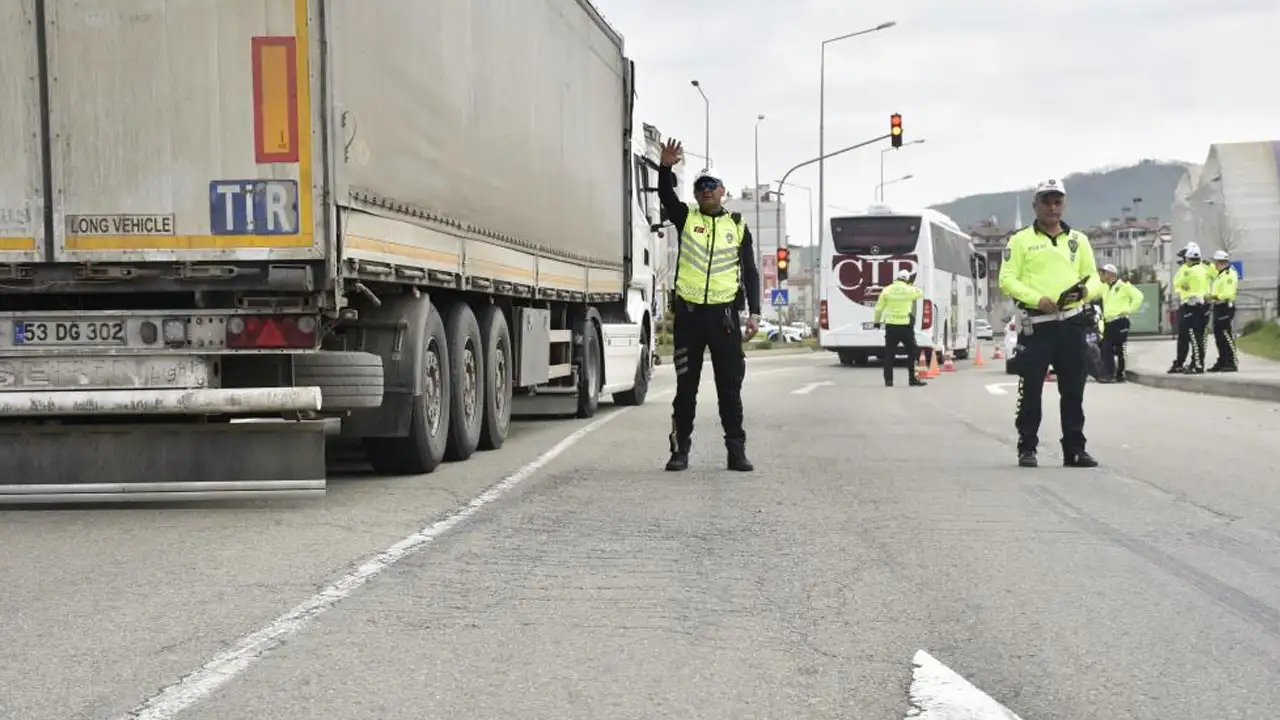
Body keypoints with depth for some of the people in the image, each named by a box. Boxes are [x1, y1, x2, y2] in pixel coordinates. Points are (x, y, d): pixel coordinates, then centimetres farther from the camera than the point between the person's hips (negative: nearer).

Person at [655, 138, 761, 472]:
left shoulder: (737, 226, 9)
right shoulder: (686, 218, 7)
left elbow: (750, 272, 7)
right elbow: (666, 196, -12)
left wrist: (754, 312, -2)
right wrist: (666, 167, -30)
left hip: (724, 313, 0)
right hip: (688, 313, 0)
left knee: (729, 387, 4)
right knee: (685, 386, 5)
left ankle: (737, 451, 10)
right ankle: (681, 449, 11)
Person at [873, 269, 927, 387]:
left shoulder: (887, 290, 0)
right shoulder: (910, 290, -4)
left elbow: (879, 308, 2)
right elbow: (920, 293, 19)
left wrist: (877, 321, 16)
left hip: (891, 325, 2)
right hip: (905, 325, -2)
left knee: (889, 353, 7)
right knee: (912, 352, 9)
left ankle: (888, 380, 6)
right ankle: (912, 379, 8)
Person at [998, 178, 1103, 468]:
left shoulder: (1078, 240, 15)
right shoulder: (1021, 240, 4)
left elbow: (1094, 278, 14)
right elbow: (1007, 279, -3)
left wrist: (1086, 290, -10)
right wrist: (1038, 299, -17)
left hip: (1072, 322, 3)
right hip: (1035, 323, -3)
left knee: (1073, 390, 6)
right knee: (1031, 389, -1)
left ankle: (1074, 449, 12)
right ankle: (1027, 449, 7)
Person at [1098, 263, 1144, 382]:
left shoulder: (1123, 285, -8)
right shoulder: (1105, 287, 16)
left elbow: (1138, 296, -12)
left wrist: (1129, 310, -12)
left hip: (1120, 322, -8)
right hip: (1108, 322, 8)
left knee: (1120, 349, -3)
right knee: (1106, 349, 2)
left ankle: (1120, 374, 2)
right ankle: (1109, 374, 5)